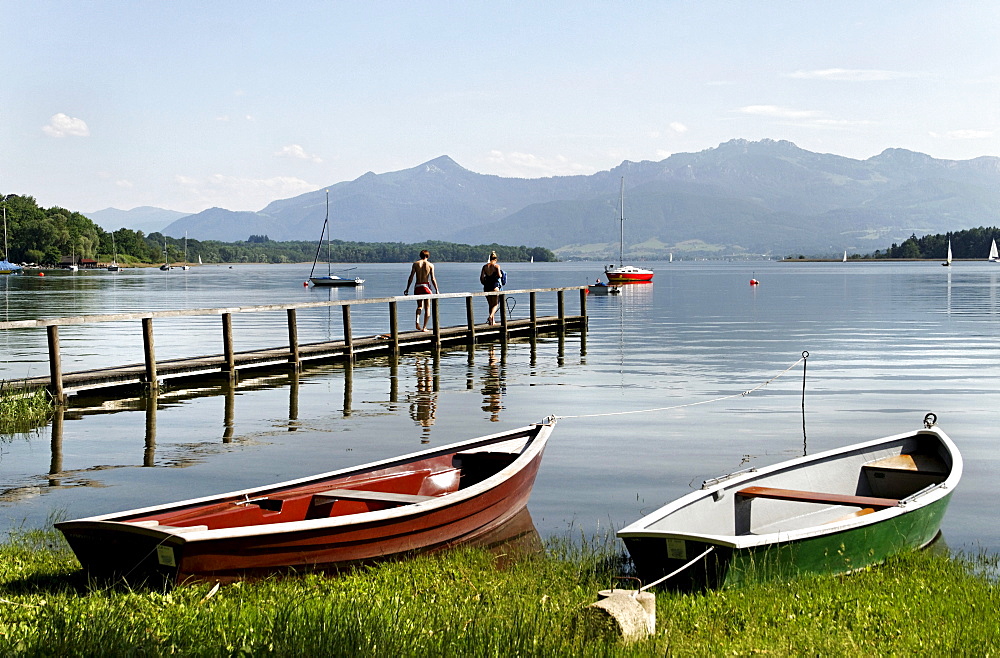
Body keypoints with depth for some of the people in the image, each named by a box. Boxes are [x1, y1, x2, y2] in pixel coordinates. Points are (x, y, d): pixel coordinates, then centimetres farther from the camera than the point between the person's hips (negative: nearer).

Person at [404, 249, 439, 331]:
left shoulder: (415, 264, 3)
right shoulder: (430, 265, -1)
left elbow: (411, 277, 0)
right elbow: (433, 279, -5)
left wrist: (407, 289, 4)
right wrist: (436, 290, 1)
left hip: (417, 287, 2)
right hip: (426, 286, -2)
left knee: (420, 306, 19)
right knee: (427, 308, 8)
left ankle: (417, 321, -6)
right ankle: (424, 327, 4)